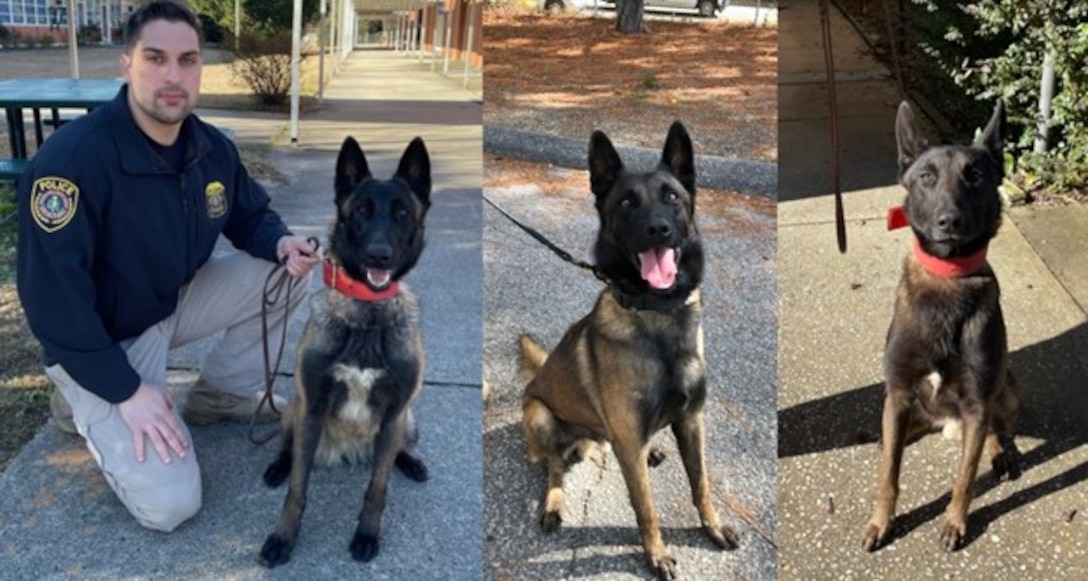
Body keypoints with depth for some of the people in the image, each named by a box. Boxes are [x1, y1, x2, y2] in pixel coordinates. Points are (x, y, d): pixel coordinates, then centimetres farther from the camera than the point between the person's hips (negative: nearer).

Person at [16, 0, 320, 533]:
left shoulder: (212, 147, -7)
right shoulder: (72, 158, -29)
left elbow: (249, 216, 10)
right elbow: (51, 296, -28)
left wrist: (282, 244, -16)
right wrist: (127, 391, -26)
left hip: (176, 302, 7)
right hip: (99, 338, -6)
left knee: (286, 273, -8)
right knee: (170, 503, -18)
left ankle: (221, 396, 10)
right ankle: (87, 403, 10)